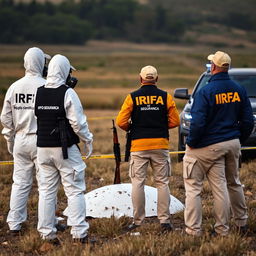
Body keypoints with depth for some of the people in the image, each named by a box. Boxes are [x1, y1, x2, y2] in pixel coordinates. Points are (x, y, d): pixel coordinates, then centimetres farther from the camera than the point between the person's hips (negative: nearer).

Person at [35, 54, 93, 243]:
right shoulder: (68, 93, -11)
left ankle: (47, 233, 9)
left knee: (47, 190, 9)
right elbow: (78, 122, -11)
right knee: (75, 190, 0)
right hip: (65, 149, -5)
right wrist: (88, 141, -1)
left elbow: (36, 118, 10)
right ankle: (79, 232, -3)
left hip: (43, 148, 5)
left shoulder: (39, 93, 6)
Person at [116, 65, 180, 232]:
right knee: (162, 183, 8)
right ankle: (165, 220, 6)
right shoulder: (166, 97, 1)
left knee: (138, 183, 5)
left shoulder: (132, 98, -1)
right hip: (160, 145, 1)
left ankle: (138, 221, 6)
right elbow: (175, 121, 0)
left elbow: (121, 122, -6)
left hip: (139, 145, -1)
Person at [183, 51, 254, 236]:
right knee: (234, 183, 22)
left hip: (210, 146, -6)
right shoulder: (239, 90, 1)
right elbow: (248, 120, 6)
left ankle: (194, 230, -2)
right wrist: (240, 139, 18)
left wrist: (191, 143, -8)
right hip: (233, 144, 6)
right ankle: (242, 222, 33)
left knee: (193, 186, 0)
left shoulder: (206, 91, -18)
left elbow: (198, 122, -22)